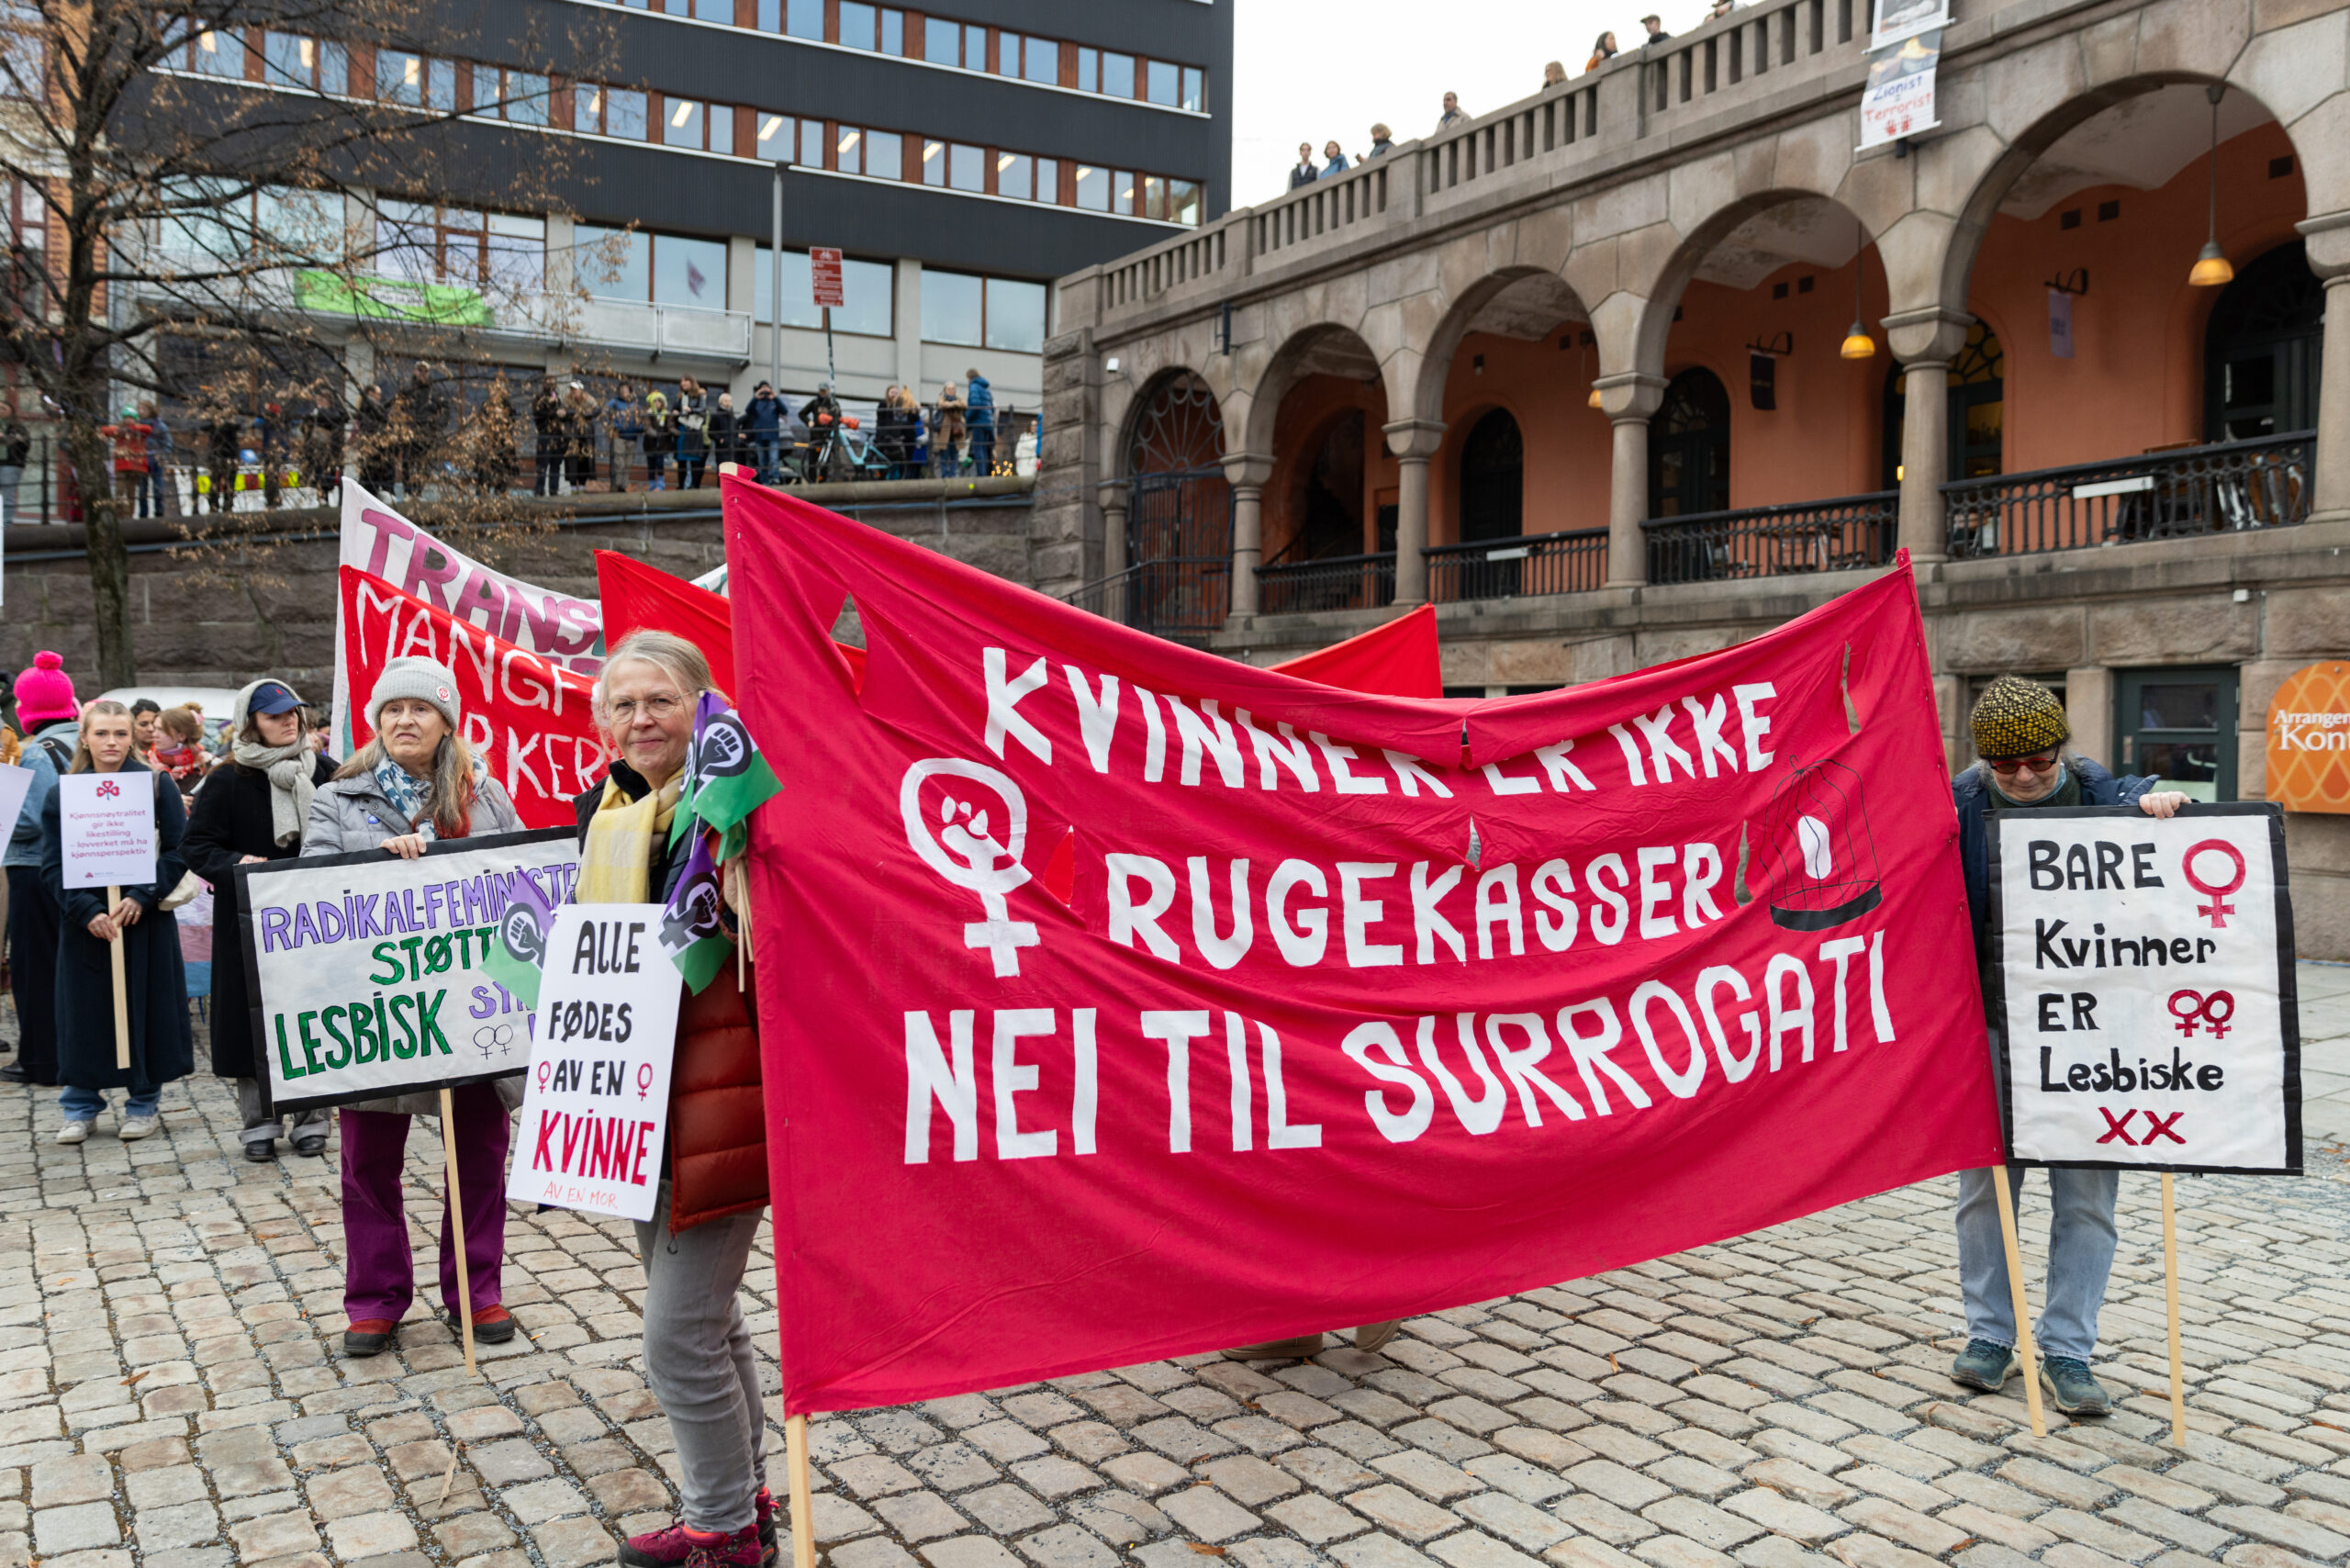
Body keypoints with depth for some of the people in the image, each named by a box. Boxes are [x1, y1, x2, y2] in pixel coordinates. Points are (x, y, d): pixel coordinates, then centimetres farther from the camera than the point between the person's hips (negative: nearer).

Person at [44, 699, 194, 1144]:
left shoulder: (156, 787, 0)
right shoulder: (62, 795, 4)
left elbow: (179, 852, -4)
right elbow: (53, 865, 0)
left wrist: (141, 898, -15)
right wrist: (87, 911, -13)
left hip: (145, 921, -1)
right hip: (85, 924, 1)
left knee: (145, 1008, 4)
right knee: (85, 1011, 5)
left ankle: (144, 1103, 16)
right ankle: (80, 1107, 18)